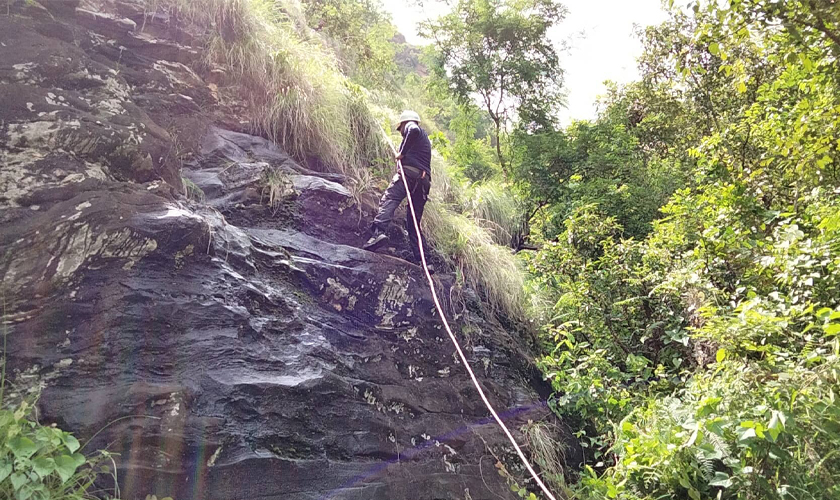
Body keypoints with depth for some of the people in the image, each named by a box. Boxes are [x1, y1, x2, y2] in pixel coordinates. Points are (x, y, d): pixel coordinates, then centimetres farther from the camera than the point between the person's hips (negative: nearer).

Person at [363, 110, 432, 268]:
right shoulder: (425, 139, 38)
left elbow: (414, 130, -13)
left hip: (409, 171, -7)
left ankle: (379, 232, -48)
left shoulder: (410, 126, 14)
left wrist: (402, 153, -10)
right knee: (414, 220, 7)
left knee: (389, 200, -23)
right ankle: (419, 259, 1)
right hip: (424, 179, 7)